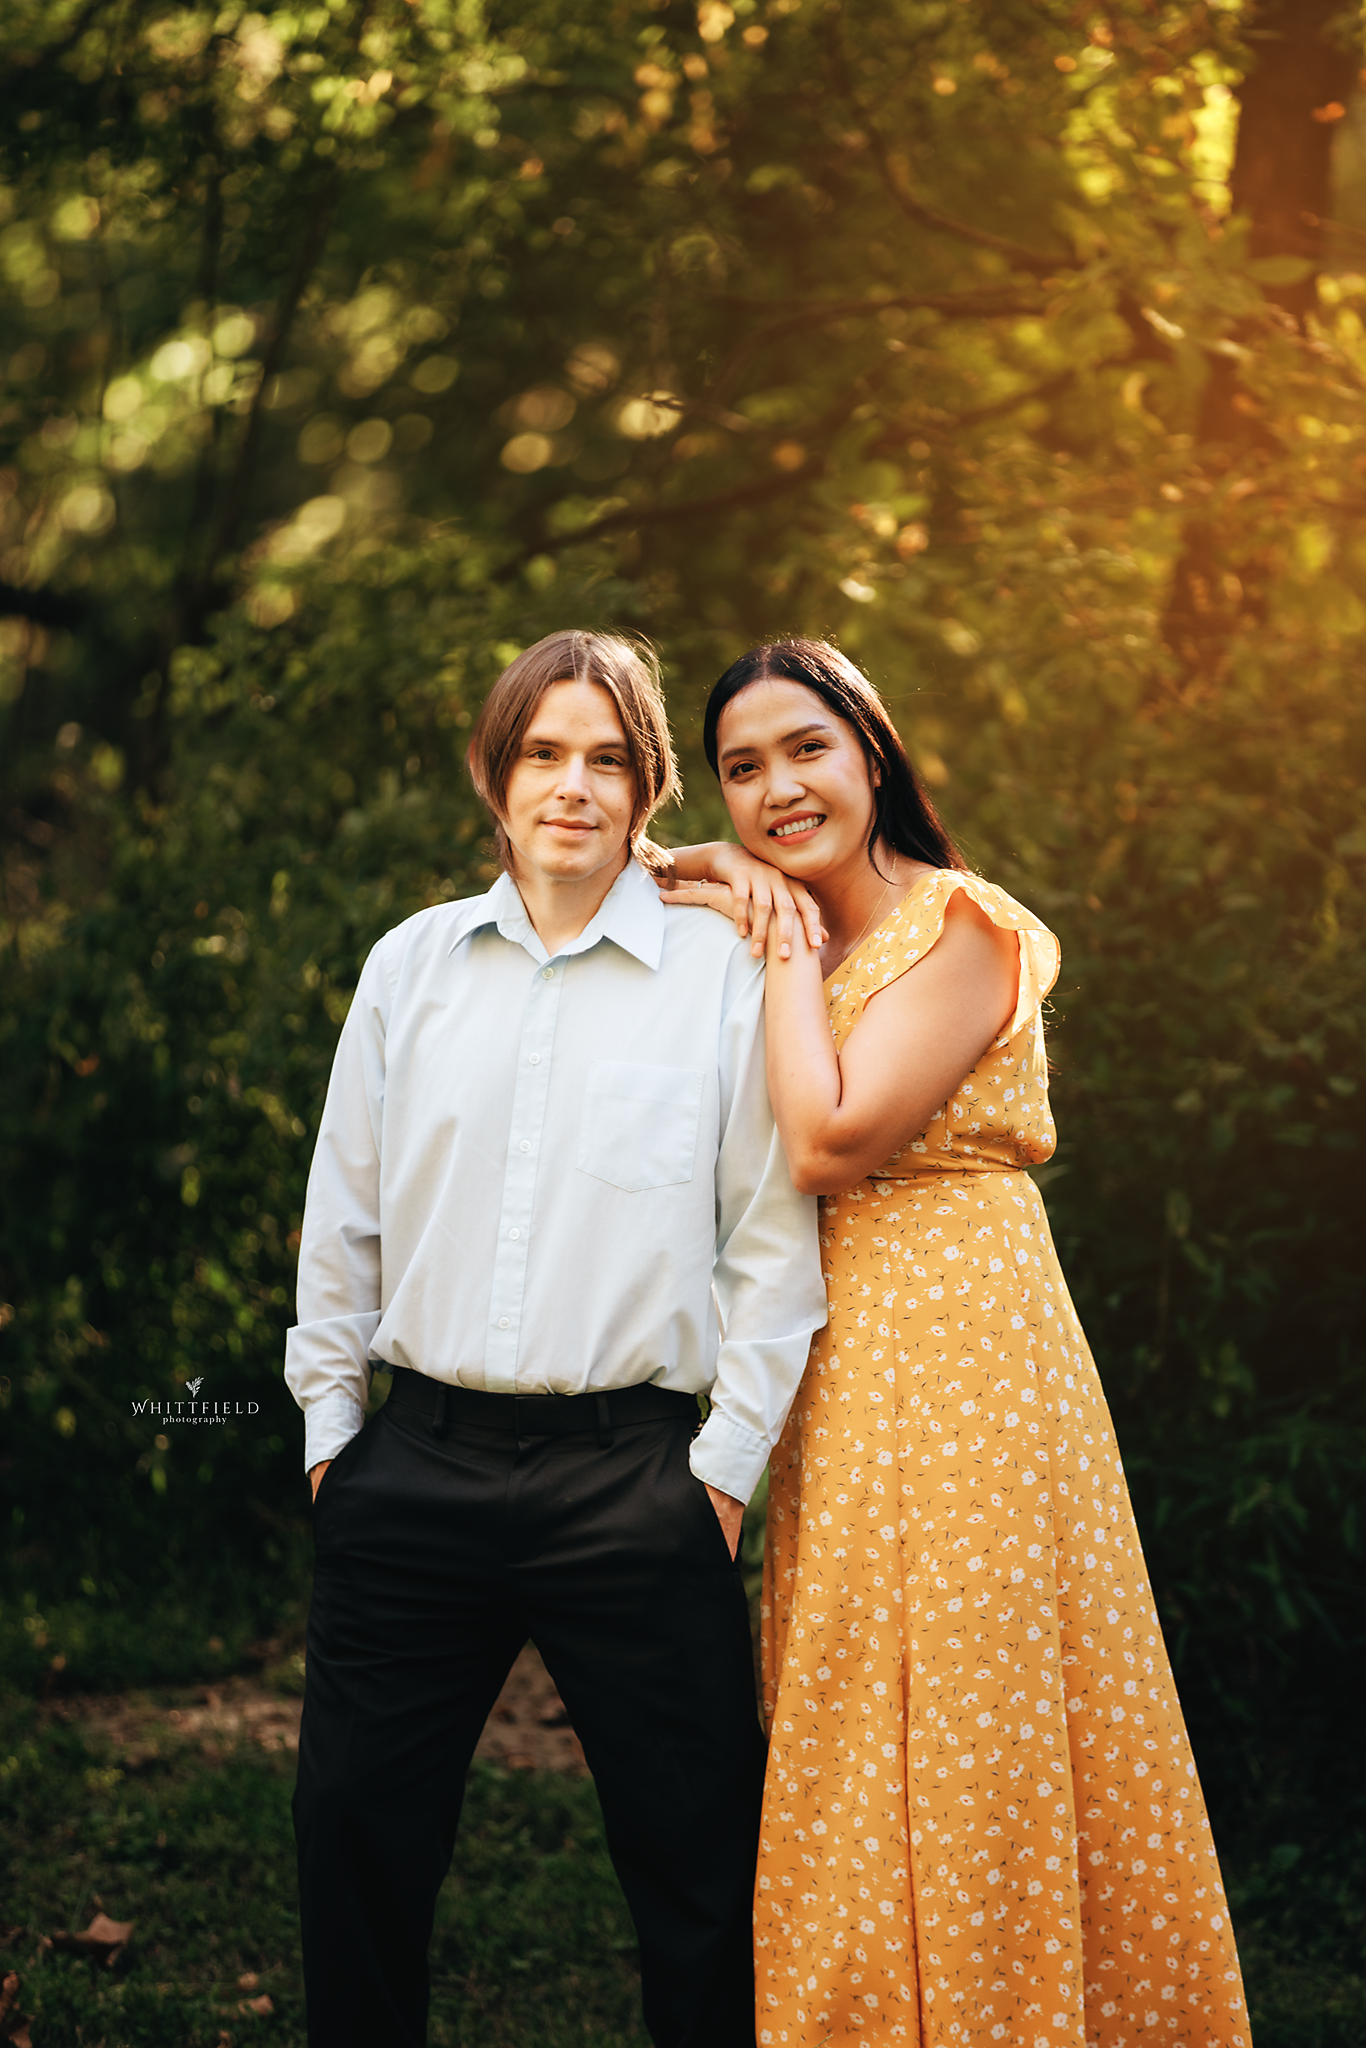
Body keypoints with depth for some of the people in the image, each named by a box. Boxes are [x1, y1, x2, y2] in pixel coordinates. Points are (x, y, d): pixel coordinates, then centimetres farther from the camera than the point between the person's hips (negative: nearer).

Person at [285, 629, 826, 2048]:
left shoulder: (722, 972, 1)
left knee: (696, 1874, 3)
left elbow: (775, 1235, 0)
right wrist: (330, 1417, 11)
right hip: (417, 1462, 3)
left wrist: (728, 1459, -3)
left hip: (634, 1475, -3)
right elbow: (343, 1207, 14)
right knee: (353, 1831, 9)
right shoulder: (412, 962, 10)